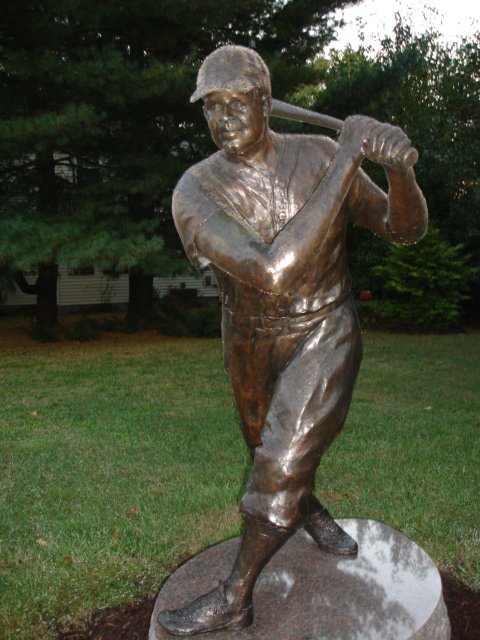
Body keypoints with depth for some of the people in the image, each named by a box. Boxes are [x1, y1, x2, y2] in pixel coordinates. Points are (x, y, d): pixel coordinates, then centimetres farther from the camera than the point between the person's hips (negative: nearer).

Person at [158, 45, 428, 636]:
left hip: (323, 338, -2)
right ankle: (311, 512, 58)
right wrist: (348, 160, -39)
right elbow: (271, 271, -40)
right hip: (250, 344, 3)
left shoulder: (317, 155, -16)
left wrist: (397, 166, -36)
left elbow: (406, 228, -12)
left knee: (282, 465, -8)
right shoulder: (195, 191, -23)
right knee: (269, 449, 23)